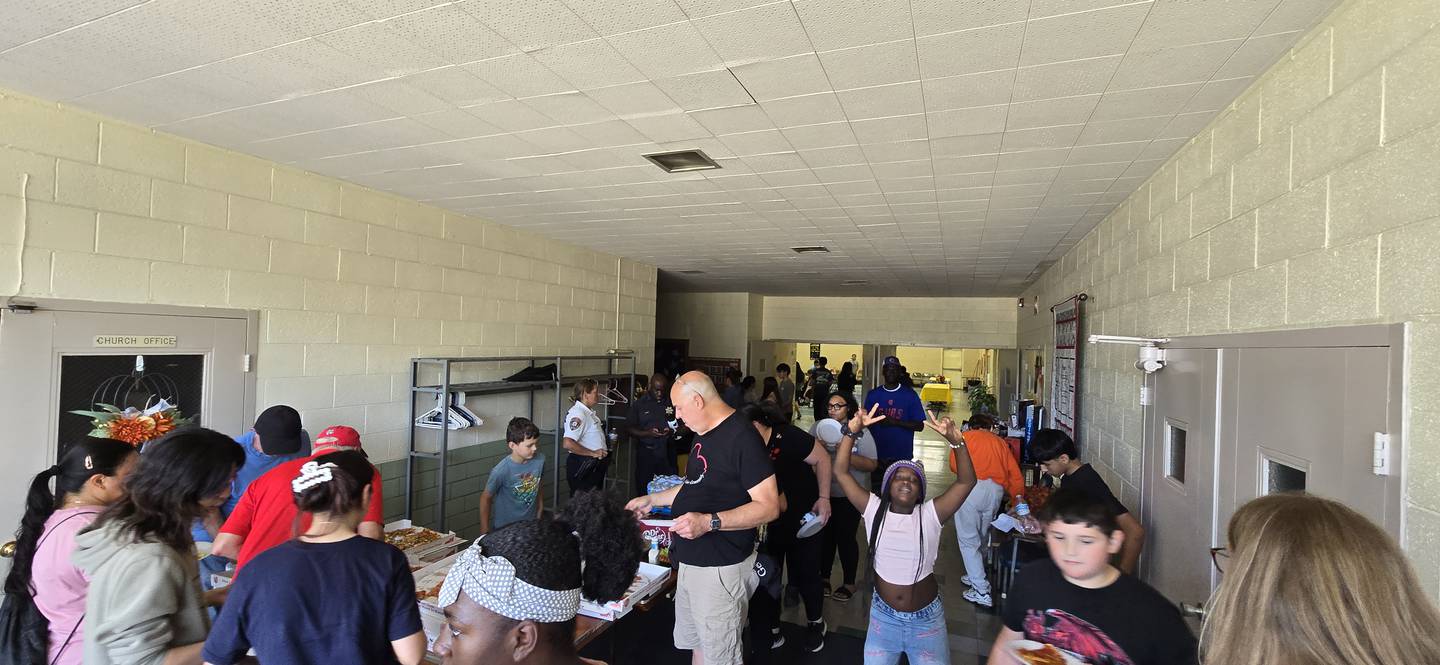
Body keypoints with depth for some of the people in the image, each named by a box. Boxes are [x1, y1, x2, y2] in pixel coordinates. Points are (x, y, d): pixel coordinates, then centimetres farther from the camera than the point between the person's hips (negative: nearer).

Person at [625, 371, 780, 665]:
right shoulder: (704, 435, 11)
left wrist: (709, 522, -31)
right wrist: (651, 500, 22)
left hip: (720, 568, -9)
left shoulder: (742, 437, -20)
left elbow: (769, 506, -23)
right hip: (691, 561, 9)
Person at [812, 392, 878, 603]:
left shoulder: (860, 432, -7)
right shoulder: (818, 427, 1)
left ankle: (849, 583, 27)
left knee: (846, 538, 6)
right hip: (822, 493, 3)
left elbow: (871, 465, -14)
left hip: (849, 496, -3)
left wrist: (847, 454, -25)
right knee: (825, 536, 15)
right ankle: (824, 577, 35)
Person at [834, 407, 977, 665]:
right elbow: (841, 472, -16)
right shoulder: (874, 510, -9)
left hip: (926, 619, -1)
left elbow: (966, 481, -19)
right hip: (884, 616, 1)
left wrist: (956, 441, -32)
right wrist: (852, 432, -28)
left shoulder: (930, 515, -10)